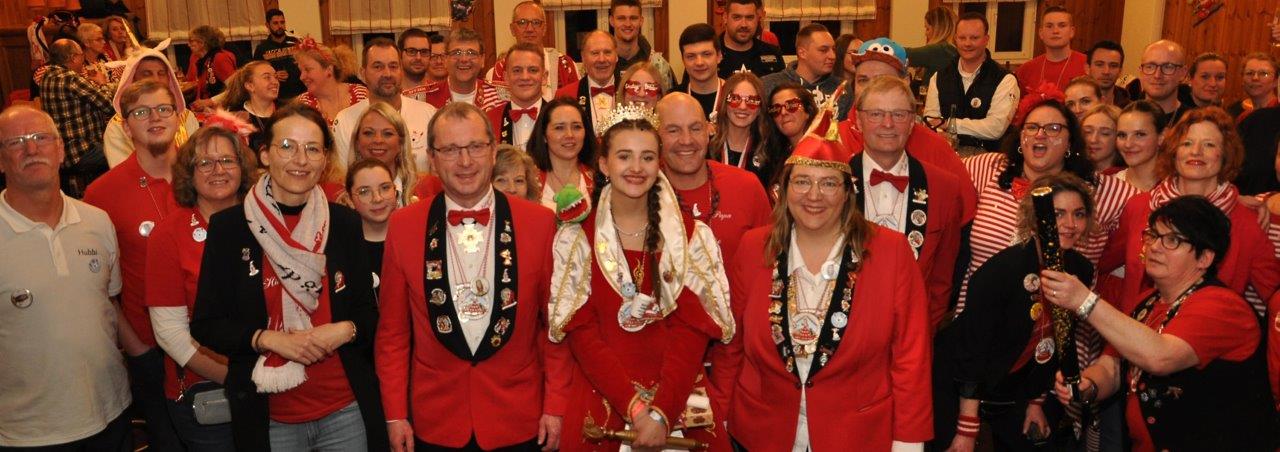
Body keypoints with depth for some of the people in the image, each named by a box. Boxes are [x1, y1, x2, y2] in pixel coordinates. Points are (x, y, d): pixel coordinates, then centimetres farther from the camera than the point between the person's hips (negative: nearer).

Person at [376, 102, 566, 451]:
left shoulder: (540, 223, -6)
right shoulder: (403, 226, -4)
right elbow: (392, 331, 2)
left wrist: (555, 406, -1)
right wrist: (395, 414, 1)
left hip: (520, 421, 0)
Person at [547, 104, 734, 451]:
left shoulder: (693, 237, 2)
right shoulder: (576, 239, -1)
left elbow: (692, 329, -5)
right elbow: (581, 331, -7)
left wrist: (661, 411, -17)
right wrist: (634, 406, -17)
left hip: (682, 402, 1)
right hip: (600, 403, -1)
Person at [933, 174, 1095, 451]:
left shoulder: (1081, 270, -5)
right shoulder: (1003, 268, -25)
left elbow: (1053, 343, 6)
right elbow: (973, 347, -24)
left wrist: (1036, 400, 11)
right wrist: (968, 428, -24)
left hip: (1014, 388, 6)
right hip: (958, 384, -6)